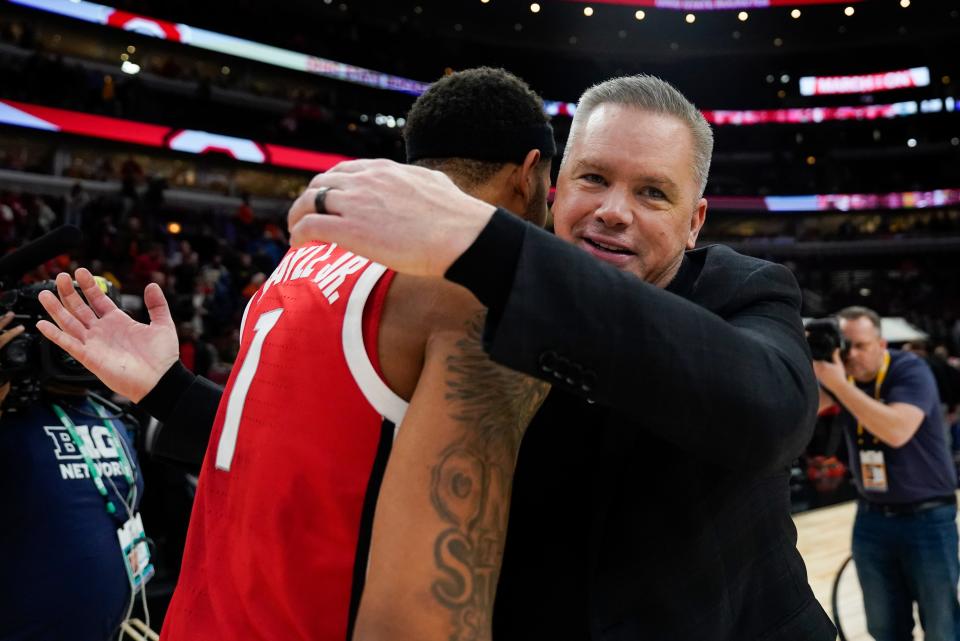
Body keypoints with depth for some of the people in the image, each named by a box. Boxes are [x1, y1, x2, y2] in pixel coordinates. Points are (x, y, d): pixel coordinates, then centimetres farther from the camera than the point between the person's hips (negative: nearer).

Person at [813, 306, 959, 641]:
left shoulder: (910, 370, -16)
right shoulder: (841, 372, 0)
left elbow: (897, 431, -33)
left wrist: (839, 384, -33)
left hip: (926, 517, -5)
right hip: (871, 518, 5)